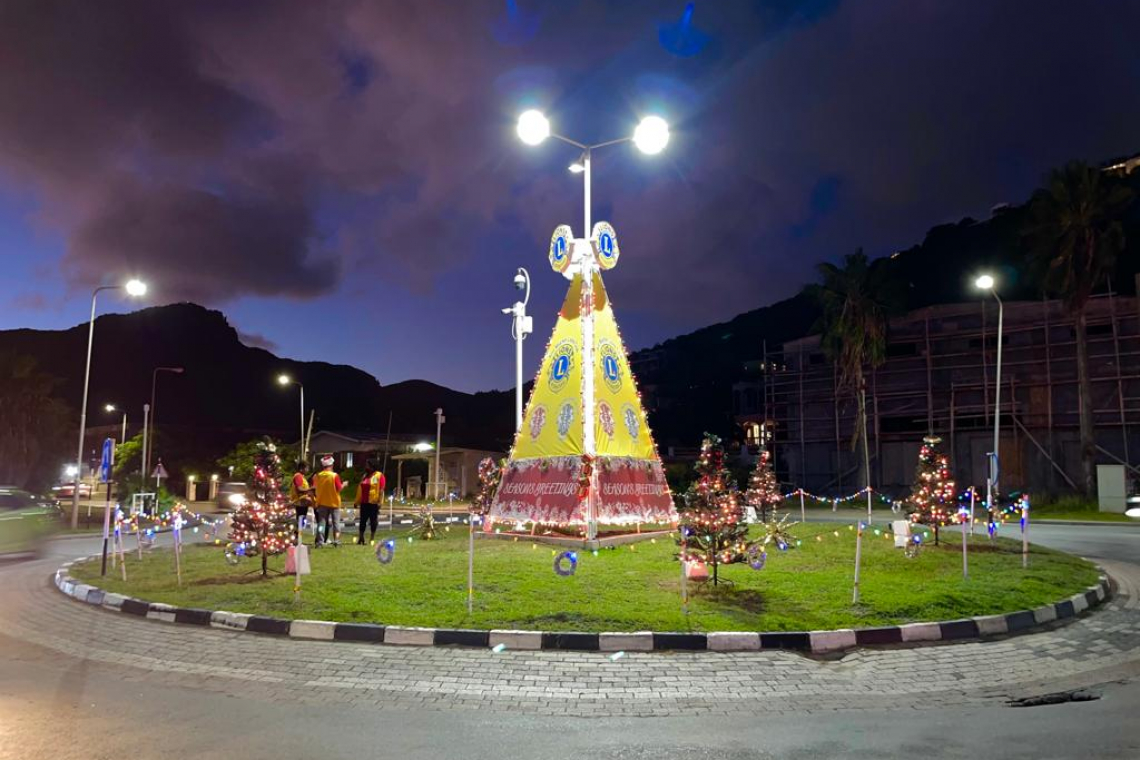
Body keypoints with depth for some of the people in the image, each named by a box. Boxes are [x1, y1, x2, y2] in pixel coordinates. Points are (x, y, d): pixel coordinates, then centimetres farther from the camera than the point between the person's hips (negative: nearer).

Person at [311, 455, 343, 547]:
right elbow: (339, 488, -12)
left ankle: (320, 541, 3)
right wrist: (344, 484, 7)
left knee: (321, 522, 7)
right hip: (334, 502, -2)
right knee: (335, 521, 8)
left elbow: (315, 487, 6)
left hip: (322, 502, 2)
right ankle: (336, 540, 6)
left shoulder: (317, 476, -4)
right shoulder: (334, 476, -14)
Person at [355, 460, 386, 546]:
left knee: (373, 521, 1)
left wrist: (379, 502, -17)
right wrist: (357, 502, 15)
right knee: (363, 520, 6)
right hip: (364, 503, 6)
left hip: (373, 503, -6)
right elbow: (360, 490, 18)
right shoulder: (364, 476, 16)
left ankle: (372, 539, 8)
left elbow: (381, 490, -11)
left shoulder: (379, 476, -5)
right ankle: (361, 538, 12)